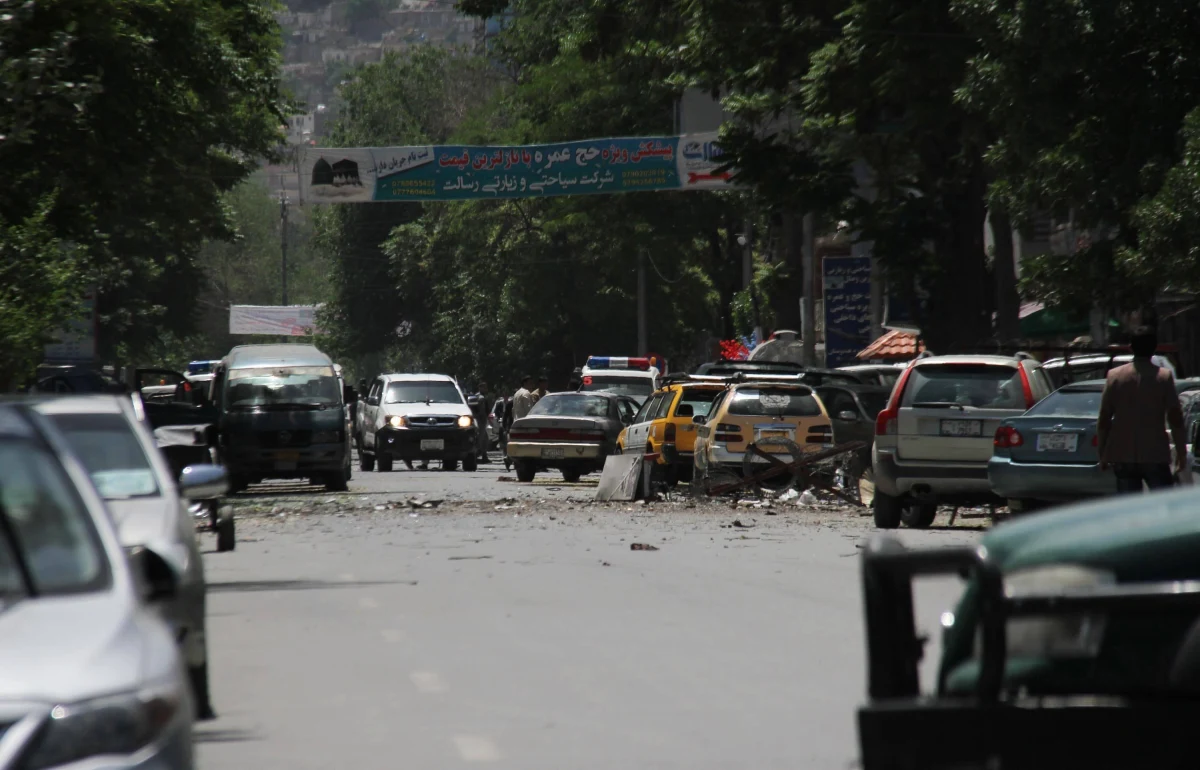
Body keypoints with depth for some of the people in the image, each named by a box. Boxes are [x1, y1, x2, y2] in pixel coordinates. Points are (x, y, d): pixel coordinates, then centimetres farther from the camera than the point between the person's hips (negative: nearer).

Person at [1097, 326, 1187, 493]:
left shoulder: (1115, 376, 2)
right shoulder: (1164, 377, -4)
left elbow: (1103, 420, 3)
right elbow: (1176, 420, -6)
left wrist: (1103, 455, 11)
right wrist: (1182, 454, 3)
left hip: (1122, 456, 2)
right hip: (1155, 456, -2)